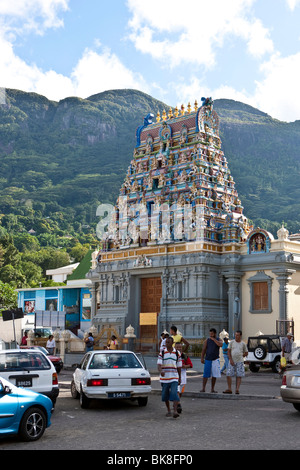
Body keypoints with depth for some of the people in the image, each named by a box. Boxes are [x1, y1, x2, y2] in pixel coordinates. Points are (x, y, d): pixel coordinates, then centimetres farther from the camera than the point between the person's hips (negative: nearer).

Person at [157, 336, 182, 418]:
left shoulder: (177, 353, 3)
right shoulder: (162, 352, -1)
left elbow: (179, 367, 10)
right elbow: (159, 364, -12)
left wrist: (179, 378, 11)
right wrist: (161, 371, -33)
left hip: (174, 378, -1)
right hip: (164, 377, 1)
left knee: (174, 394, -16)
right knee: (165, 395, 8)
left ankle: (175, 411, -20)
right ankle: (168, 410, 25)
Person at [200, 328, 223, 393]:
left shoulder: (219, 340, 4)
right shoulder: (207, 340, 6)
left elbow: (220, 344, -19)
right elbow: (203, 350, 4)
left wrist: (213, 339, -16)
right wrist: (202, 358, -4)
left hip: (215, 359, 0)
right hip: (208, 359, 0)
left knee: (214, 375, 2)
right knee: (206, 374, -6)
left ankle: (212, 389, 10)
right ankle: (203, 388, -5)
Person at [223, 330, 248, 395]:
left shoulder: (243, 344, 6)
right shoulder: (232, 342, 5)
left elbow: (246, 353, 13)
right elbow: (229, 352, 2)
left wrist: (240, 356, 3)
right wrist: (231, 360, -8)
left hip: (240, 362, 0)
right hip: (232, 362, 1)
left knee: (239, 376, -3)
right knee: (228, 375, -4)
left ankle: (237, 389, 0)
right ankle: (229, 389, 6)